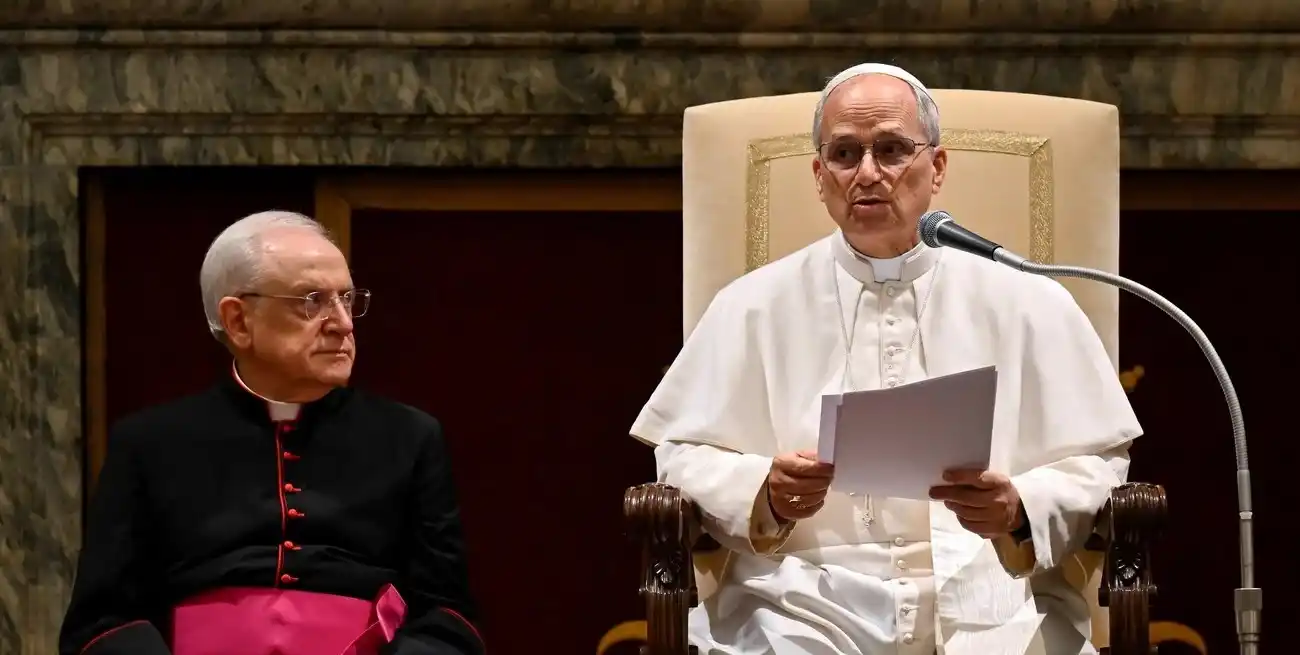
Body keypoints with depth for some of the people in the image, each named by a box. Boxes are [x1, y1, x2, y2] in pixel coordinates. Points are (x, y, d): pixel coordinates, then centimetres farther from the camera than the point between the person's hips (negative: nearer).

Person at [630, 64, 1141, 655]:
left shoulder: (1030, 306, 10)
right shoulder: (754, 307, 11)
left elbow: (1094, 464, 9)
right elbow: (684, 455, 10)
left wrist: (1019, 510, -11)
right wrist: (765, 493, -10)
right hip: (808, 606, -1)